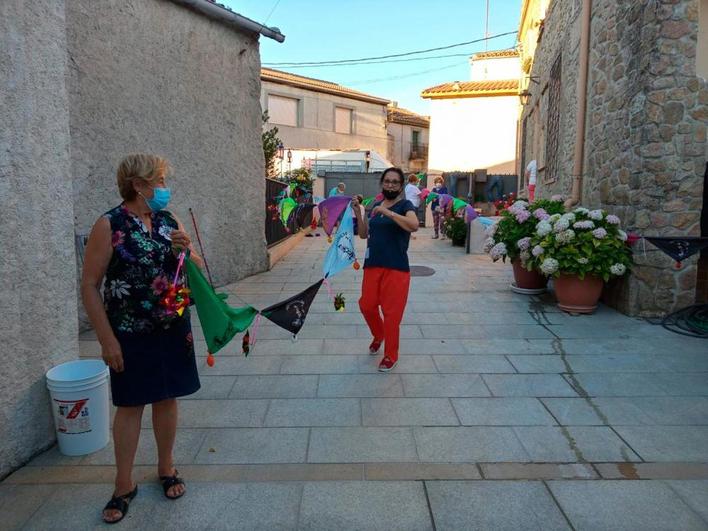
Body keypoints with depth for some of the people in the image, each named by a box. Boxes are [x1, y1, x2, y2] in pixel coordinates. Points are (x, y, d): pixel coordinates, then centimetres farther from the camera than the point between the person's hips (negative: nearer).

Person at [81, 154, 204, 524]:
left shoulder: (169, 221, 4)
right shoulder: (110, 226, -11)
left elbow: (198, 270, 10)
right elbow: (89, 286, -12)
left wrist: (185, 250, -12)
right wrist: (107, 339, -14)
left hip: (173, 329, 4)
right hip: (131, 335, -4)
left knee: (167, 398, 14)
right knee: (130, 406, 8)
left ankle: (166, 468, 33)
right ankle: (124, 485, 25)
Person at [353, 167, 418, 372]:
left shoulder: (405, 205, -6)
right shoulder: (375, 205, 12)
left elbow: (414, 225, -27)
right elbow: (363, 234, 12)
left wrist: (387, 212, -29)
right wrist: (358, 212, -1)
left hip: (396, 268, -5)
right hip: (372, 265, 6)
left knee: (391, 313, 1)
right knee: (366, 305, 11)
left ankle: (391, 356, 19)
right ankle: (378, 335, 42)